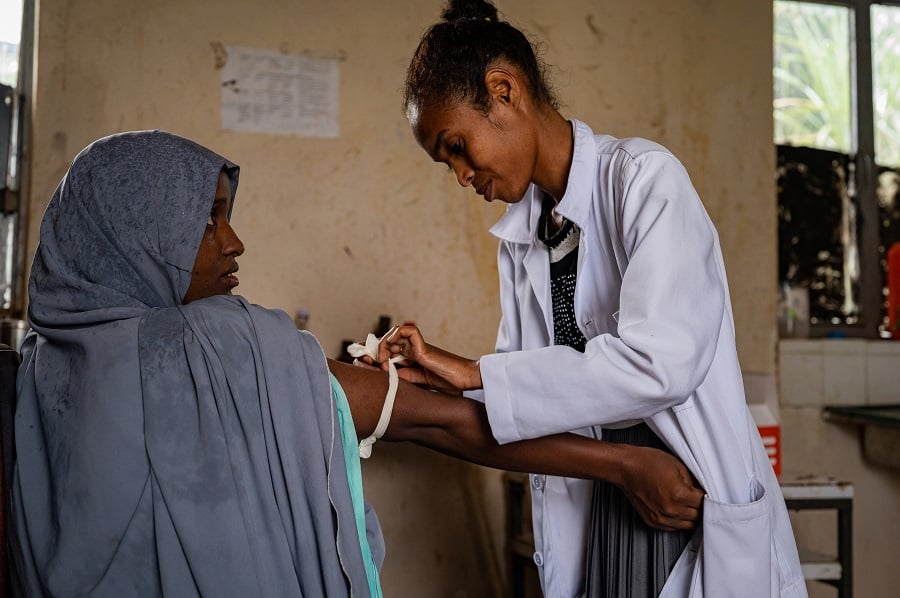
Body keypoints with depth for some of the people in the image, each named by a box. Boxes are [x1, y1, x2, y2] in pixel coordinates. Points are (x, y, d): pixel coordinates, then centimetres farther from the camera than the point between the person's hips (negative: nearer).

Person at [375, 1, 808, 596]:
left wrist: (472, 372, -21)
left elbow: (659, 362, -26)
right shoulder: (520, 235, 9)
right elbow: (528, 371, 10)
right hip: (592, 510, 6)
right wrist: (429, 378, -5)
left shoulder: (645, 177, -14)